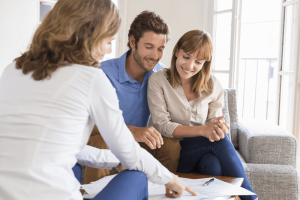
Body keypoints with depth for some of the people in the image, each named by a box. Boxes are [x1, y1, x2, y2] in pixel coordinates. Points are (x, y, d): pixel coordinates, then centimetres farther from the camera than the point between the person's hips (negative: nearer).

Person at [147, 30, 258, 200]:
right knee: (220, 142, -27)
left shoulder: (213, 86, 3)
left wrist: (218, 128, -25)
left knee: (213, 164, -33)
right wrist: (202, 130, -27)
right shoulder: (158, 80, -7)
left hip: (202, 151, 3)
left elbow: (215, 122, 2)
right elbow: (161, 125, -14)